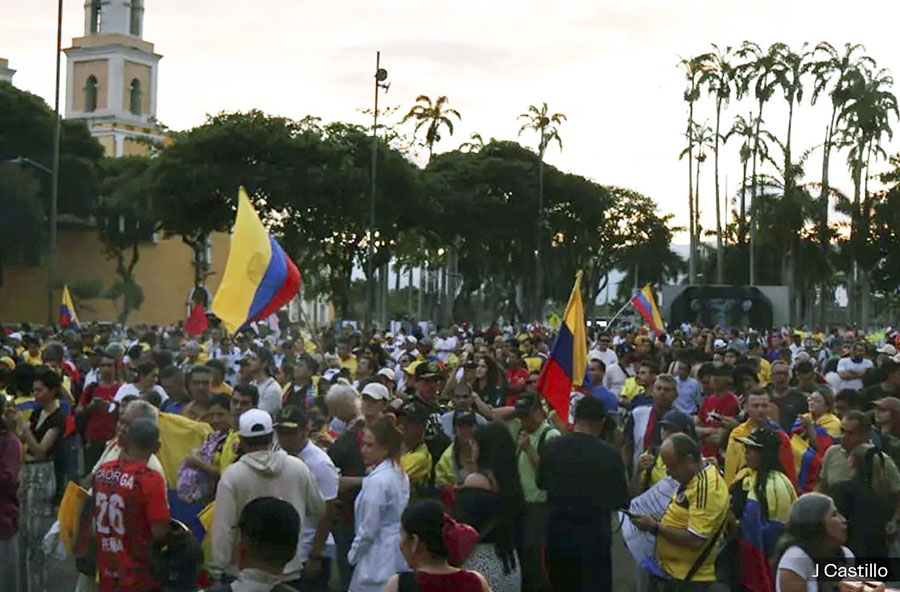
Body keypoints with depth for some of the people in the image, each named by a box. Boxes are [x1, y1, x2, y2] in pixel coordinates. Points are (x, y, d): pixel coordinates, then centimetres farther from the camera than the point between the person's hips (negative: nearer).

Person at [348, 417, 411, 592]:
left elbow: (368, 529, -15)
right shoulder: (400, 475, 8)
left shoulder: (377, 480, -17)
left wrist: (353, 554, 0)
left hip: (378, 560, -9)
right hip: (398, 556, 9)